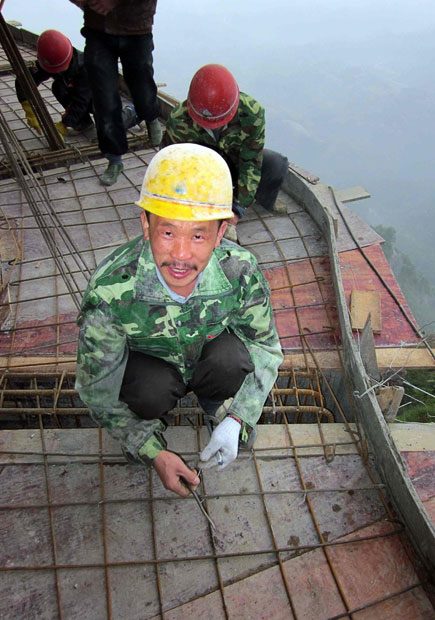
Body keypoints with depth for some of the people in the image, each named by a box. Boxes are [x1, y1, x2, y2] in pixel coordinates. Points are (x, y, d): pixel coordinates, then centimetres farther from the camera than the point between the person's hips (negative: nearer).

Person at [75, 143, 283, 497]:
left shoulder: (241, 271, -30)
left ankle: (216, 403, 7)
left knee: (233, 358, -30)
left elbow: (267, 348, -13)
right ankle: (147, 427, 7)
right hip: (148, 364, -1)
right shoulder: (109, 292, -34)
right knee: (151, 392, -32)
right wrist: (154, 453, -22)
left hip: (210, 356, 1)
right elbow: (97, 389, -20)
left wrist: (237, 421, -23)